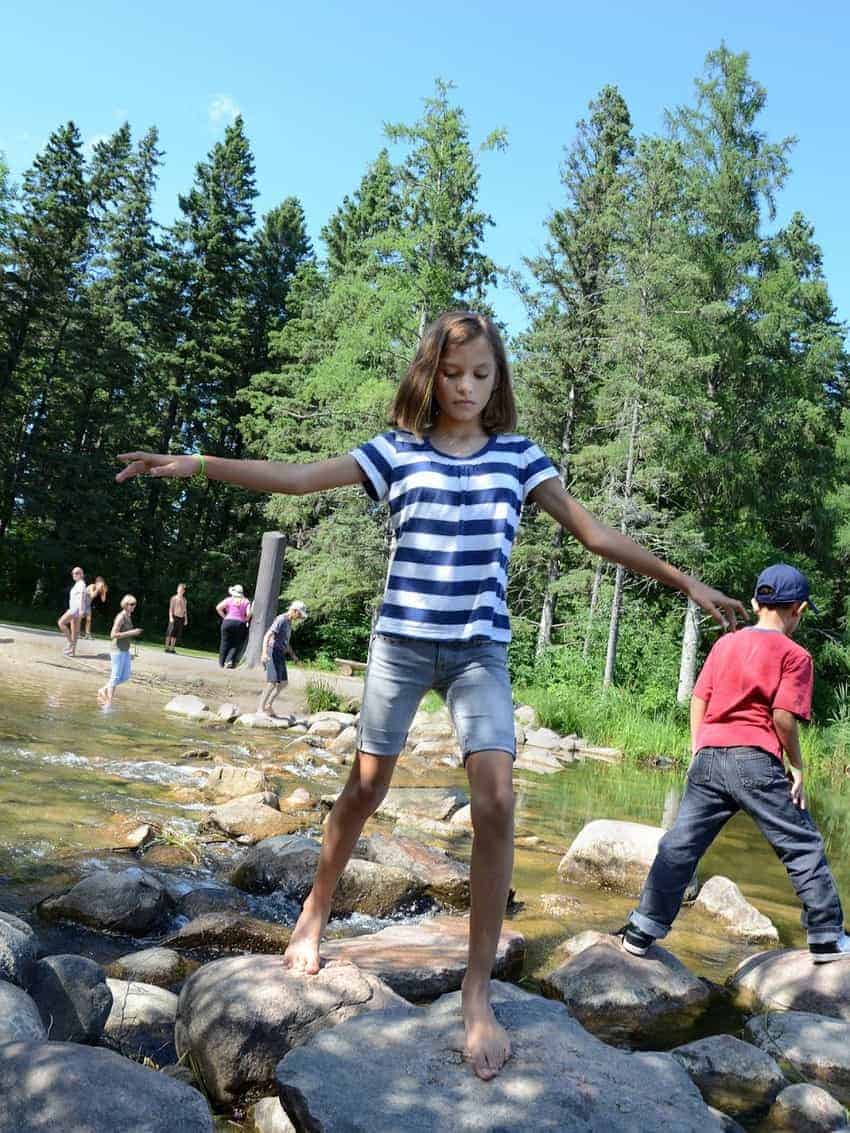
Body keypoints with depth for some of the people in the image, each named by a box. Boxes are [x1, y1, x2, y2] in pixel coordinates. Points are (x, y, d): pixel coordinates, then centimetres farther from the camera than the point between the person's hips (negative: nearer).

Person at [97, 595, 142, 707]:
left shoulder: (128, 616, 11)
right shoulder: (120, 617, -16)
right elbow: (113, 635, -22)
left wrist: (134, 633, 9)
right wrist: (130, 632, -22)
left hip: (125, 651, 9)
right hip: (118, 650, -9)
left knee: (125, 677, 12)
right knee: (116, 677, -2)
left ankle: (103, 690, 26)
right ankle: (108, 703, 6)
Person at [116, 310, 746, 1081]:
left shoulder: (518, 456, 4)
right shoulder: (397, 451, 0)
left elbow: (595, 533, 5)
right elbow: (294, 478, -5)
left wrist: (685, 583, 3)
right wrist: (196, 464, -14)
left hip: (481, 650, 0)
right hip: (401, 642, 0)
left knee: (497, 799, -15)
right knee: (366, 787, 10)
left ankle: (478, 993, -1)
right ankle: (314, 917, 36)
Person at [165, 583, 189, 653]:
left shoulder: (184, 600, 15)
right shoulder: (173, 598, 0)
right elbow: (170, 608, -4)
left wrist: (186, 619, 12)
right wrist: (171, 617, -15)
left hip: (181, 619, 4)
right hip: (174, 617, -4)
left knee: (175, 634, 4)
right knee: (170, 633, -5)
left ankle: (172, 648, 8)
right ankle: (167, 648, -1)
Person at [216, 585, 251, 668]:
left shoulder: (229, 600, 7)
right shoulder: (246, 602, 7)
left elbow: (218, 608, -3)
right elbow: (249, 613, -6)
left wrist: (224, 616, 6)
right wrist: (245, 621, 11)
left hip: (228, 622, 0)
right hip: (240, 624, 0)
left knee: (225, 643, 9)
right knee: (236, 644, 8)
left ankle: (221, 663, 10)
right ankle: (230, 660, -9)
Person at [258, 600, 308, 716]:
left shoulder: (289, 622, 14)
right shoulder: (280, 620, -15)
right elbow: (267, 636, -22)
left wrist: (292, 654, 23)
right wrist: (264, 653, -33)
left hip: (280, 655, 9)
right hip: (273, 653, -9)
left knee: (283, 682, 9)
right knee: (273, 682, -13)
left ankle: (268, 706, 17)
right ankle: (260, 709, -8)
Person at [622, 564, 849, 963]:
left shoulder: (725, 643, 15)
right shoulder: (794, 654, 0)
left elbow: (698, 700, 12)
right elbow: (783, 714, -10)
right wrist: (796, 766, 2)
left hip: (708, 758, 5)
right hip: (755, 760, -5)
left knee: (680, 845, 7)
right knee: (803, 846, 12)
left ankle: (642, 933, 9)